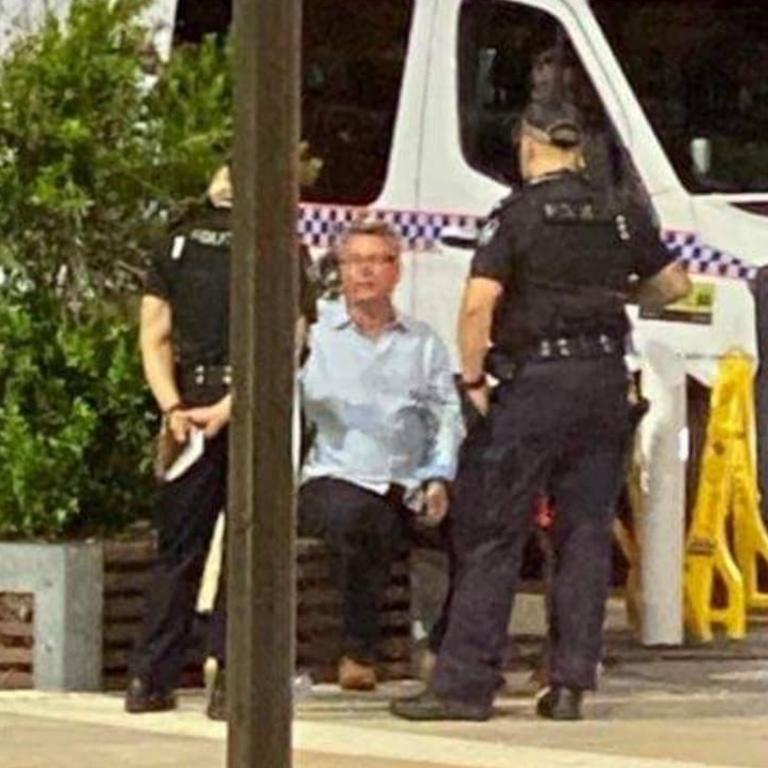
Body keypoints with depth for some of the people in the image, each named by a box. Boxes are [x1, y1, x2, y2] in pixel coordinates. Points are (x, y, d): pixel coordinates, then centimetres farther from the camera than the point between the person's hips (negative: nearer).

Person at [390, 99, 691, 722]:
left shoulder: (518, 216, -9)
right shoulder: (621, 218, 7)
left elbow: (478, 304, -19)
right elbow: (676, 285, 17)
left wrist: (473, 377, -10)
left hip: (536, 383, -5)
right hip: (605, 379, 5)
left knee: (491, 533, -1)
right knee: (587, 532, 9)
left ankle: (465, 682, -3)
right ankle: (571, 683, 8)